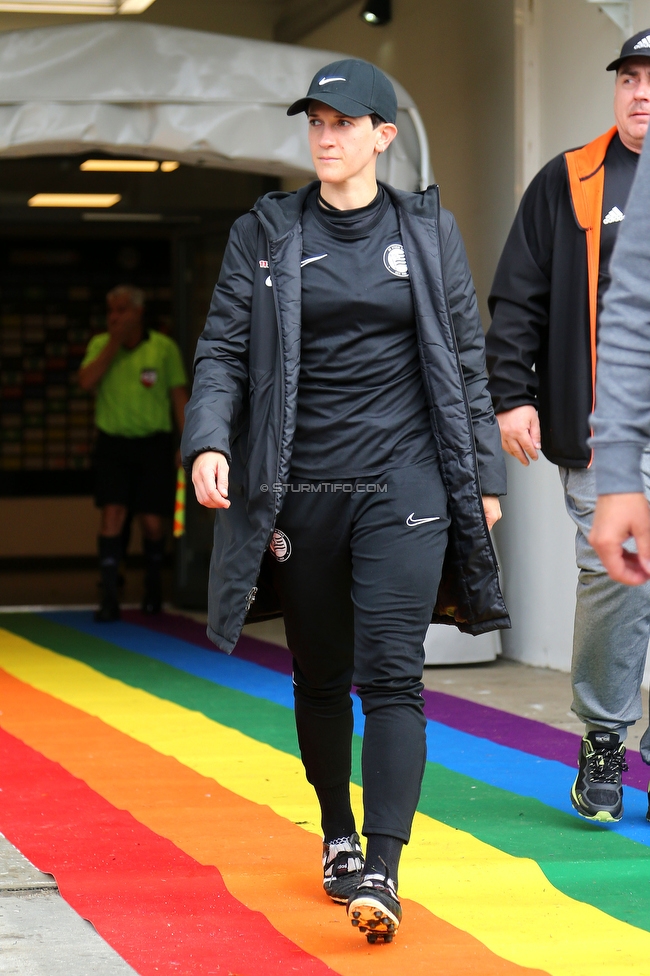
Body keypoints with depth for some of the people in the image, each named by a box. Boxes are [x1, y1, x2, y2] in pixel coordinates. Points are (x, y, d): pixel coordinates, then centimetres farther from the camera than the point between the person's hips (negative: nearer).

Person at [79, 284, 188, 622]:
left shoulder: (164, 348, -1)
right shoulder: (100, 345, 4)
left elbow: (179, 396, 3)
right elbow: (86, 381, -13)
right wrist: (114, 344, -15)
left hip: (153, 444, 0)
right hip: (113, 442, 1)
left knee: (152, 521, 2)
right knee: (113, 514, -12)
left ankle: (152, 587, 28)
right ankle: (109, 597, -12)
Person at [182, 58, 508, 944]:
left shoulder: (429, 231, 7)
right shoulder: (265, 234, 6)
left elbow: (466, 361, 10)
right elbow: (223, 349, 2)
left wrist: (483, 474, 8)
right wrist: (209, 442, -15)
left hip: (404, 483, -1)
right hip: (301, 489, 1)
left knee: (390, 672, -12)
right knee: (320, 676, 11)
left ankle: (382, 870, -15)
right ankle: (337, 837, 30)